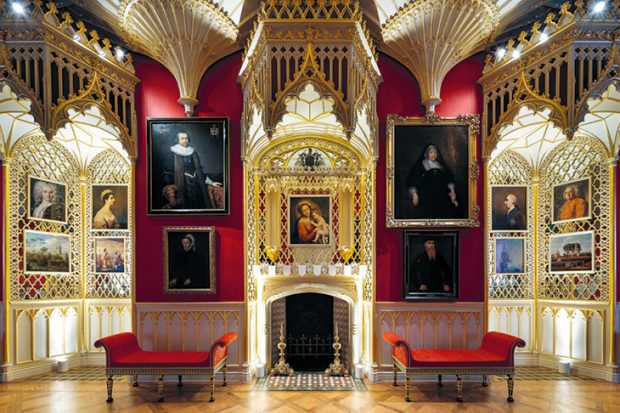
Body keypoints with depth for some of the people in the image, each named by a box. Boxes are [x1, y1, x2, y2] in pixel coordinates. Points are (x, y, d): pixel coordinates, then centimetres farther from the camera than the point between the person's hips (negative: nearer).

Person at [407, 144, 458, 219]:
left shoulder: (441, 165, 15)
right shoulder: (420, 165, 2)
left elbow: (449, 178, 16)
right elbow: (412, 179, -2)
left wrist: (452, 191, 4)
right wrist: (414, 194, -10)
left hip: (441, 197, 4)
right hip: (426, 198, -4)